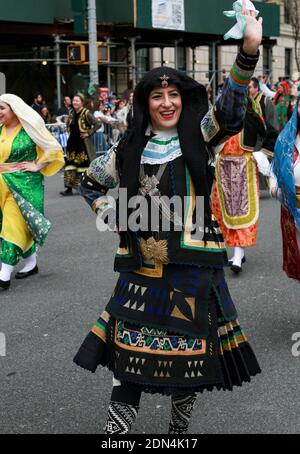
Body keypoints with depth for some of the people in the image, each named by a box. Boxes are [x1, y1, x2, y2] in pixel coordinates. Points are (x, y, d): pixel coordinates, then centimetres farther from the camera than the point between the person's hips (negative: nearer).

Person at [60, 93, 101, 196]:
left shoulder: (86, 113, -12)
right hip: (72, 142, 7)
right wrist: (71, 133, 14)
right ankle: (69, 188, 5)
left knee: (84, 164, -2)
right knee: (70, 164, 3)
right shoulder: (71, 113, 9)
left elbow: (98, 124, -17)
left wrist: (89, 133, -15)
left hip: (83, 143, -7)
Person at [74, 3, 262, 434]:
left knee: (189, 348, 5)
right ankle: (119, 423, 11)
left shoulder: (197, 135, 0)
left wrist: (248, 53, -35)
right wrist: (110, 214, 6)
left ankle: (181, 422, 23)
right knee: (130, 348, 3)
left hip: (191, 263, -2)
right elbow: (92, 181, 24)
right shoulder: (130, 148, 9)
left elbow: (229, 111, -20)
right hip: (140, 263, 2)